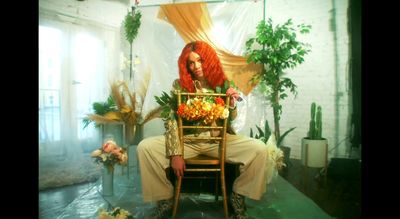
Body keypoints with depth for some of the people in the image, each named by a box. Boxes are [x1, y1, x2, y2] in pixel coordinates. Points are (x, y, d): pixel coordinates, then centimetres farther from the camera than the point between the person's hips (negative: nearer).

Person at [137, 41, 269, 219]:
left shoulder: (222, 83, 1)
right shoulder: (179, 85, -3)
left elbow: (231, 118, 7)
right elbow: (171, 120, -8)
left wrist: (232, 104, -16)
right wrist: (176, 153, -19)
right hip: (187, 139, 0)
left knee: (259, 149, -21)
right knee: (145, 147, -22)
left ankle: (238, 195, 5)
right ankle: (165, 198, 2)